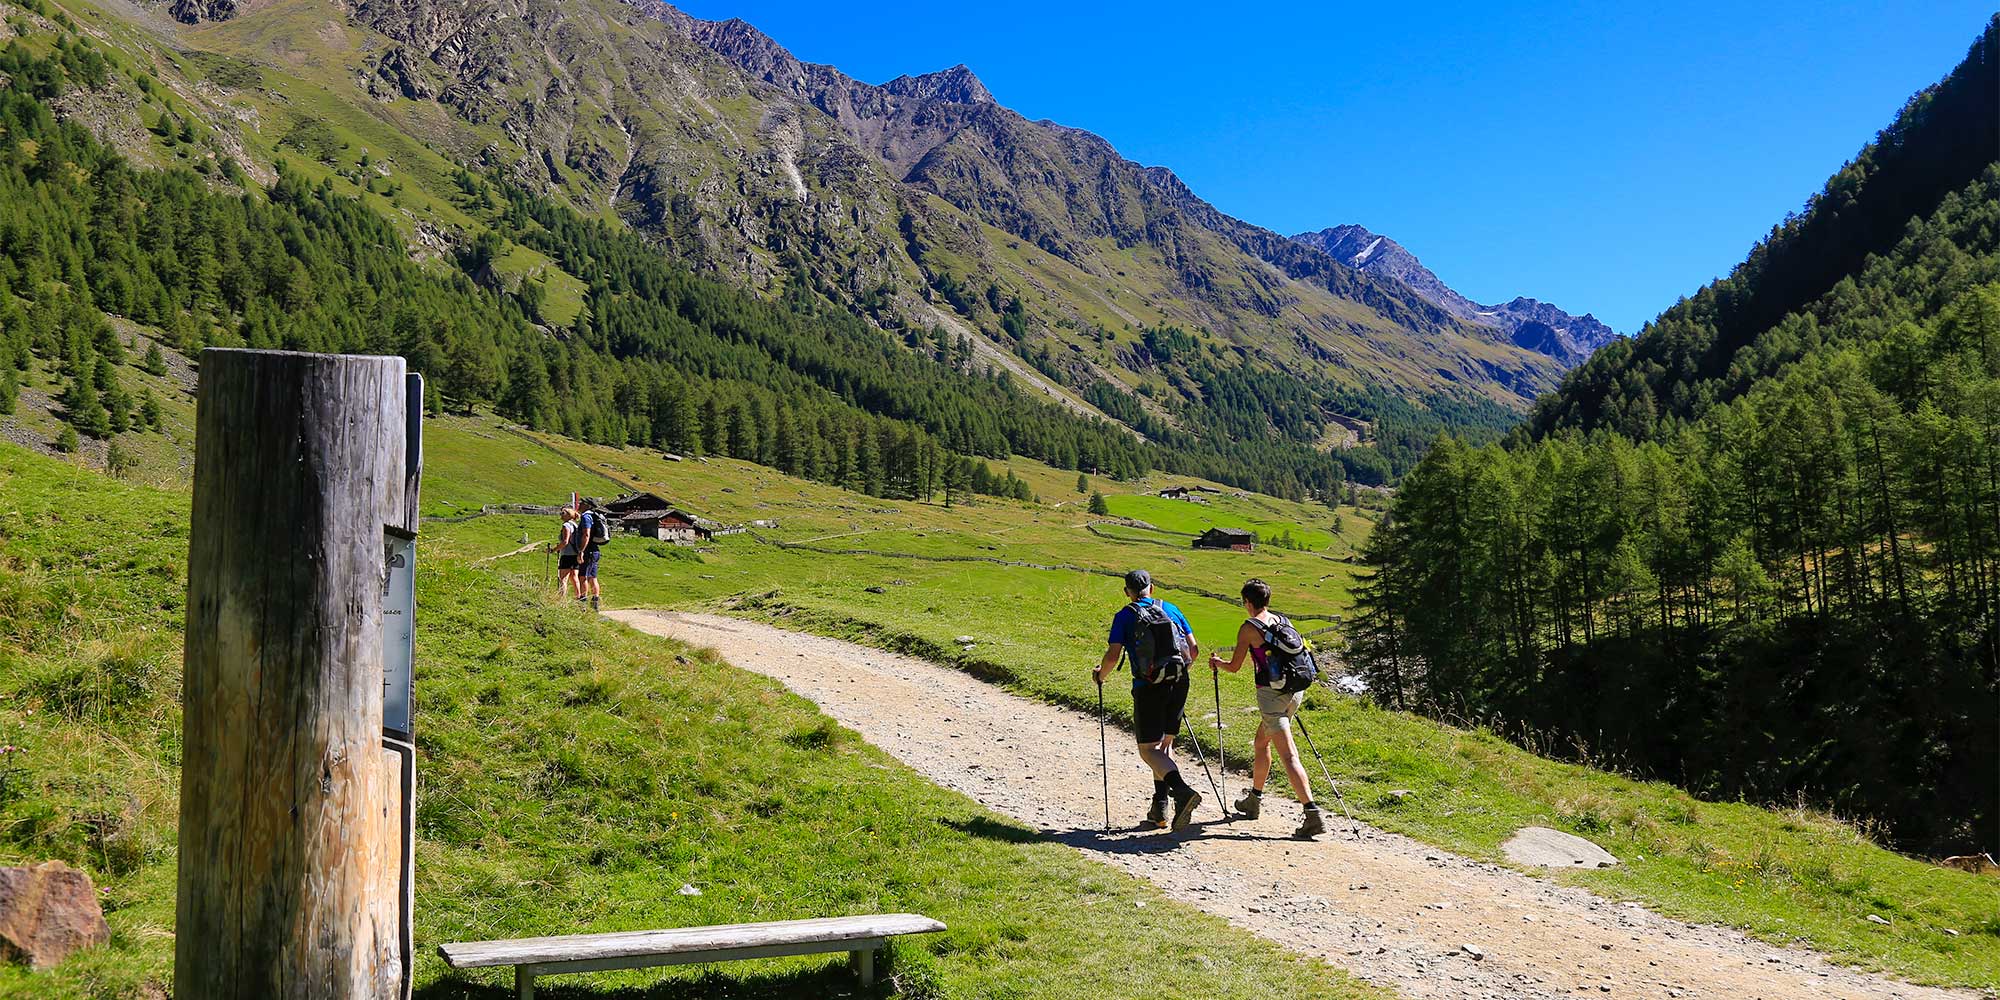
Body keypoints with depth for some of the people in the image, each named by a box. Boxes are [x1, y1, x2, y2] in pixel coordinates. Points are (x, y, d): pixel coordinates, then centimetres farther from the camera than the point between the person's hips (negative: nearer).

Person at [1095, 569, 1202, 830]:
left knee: (1149, 749, 0)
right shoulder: (1170, 610, 11)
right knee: (1165, 744, 18)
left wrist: (1100, 676, 11)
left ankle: (1183, 791, -24)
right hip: (1179, 684, 5)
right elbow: (1193, 649, 11)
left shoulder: (1125, 616, 0)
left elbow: (1113, 655, -8)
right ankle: (1159, 807, 14)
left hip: (1149, 688, -4)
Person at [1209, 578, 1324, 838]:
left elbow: (1234, 667, -1)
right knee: (1261, 743, 25)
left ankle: (1313, 815, -21)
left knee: (1289, 756, -12)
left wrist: (1217, 662, 21)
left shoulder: (1249, 627, -7)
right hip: (1295, 691, 8)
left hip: (1271, 693, -8)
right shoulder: (1284, 621, 11)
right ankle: (1254, 800, 38)